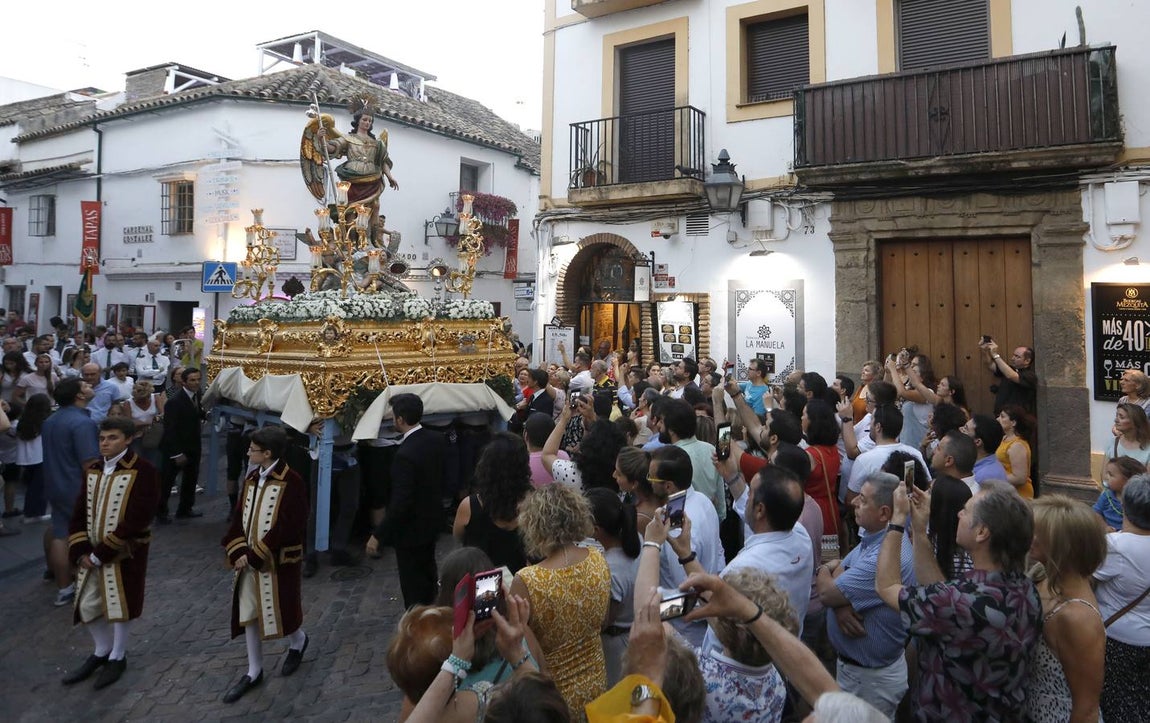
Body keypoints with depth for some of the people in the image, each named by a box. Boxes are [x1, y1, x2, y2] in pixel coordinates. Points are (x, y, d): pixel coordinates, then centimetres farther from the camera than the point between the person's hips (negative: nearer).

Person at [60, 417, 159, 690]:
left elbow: (136, 520, -22)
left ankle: (118, 657, 27)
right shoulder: (92, 470, 5)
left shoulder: (142, 471, -17)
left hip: (124, 553, -6)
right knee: (87, 607, 13)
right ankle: (101, 651, 36)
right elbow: (79, 513, 7)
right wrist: (80, 551, -6)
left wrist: (101, 553, -19)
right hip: (92, 553, 6)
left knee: (119, 605, 6)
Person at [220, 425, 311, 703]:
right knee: (248, 615, 11)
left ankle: (298, 641, 38)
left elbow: (288, 528, -21)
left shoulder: (291, 482, -18)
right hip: (248, 559, 7)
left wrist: (255, 555, -19)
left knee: (279, 611, 7)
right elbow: (238, 518, 7)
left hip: (276, 562, -7)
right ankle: (254, 671, 24)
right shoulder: (251, 478, 5)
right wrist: (238, 552, -7)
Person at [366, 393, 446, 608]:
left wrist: (378, 535, -21)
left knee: (413, 586, 7)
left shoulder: (405, 455, -30)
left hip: (411, 528, -9)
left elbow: (400, 503, -29)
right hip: (432, 520, 9)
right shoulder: (437, 439, -6)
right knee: (428, 574, 27)